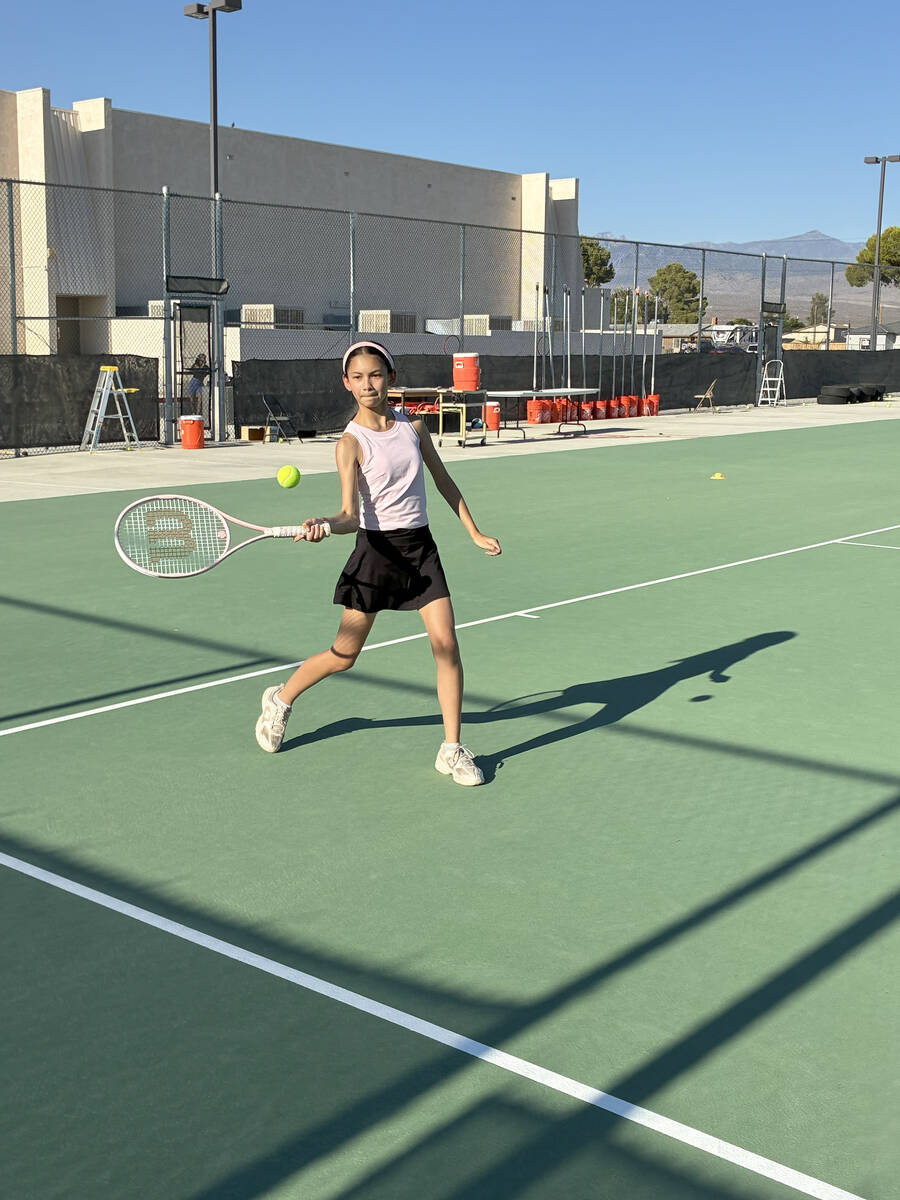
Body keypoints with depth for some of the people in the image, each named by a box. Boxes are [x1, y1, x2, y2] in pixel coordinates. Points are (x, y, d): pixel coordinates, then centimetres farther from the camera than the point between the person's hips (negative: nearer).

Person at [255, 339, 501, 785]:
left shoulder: (414, 426, 4)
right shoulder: (351, 442, -9)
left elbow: (444, 482, 17)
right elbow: (352, 516, -19)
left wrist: (475, 533, 19)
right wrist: (325, 526, -40)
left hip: (420, 547, 4)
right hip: (376, 548, -3)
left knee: (446, 644, -7)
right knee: (343, 655, 5)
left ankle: (452, 750, 4)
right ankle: (280, 700, 32)